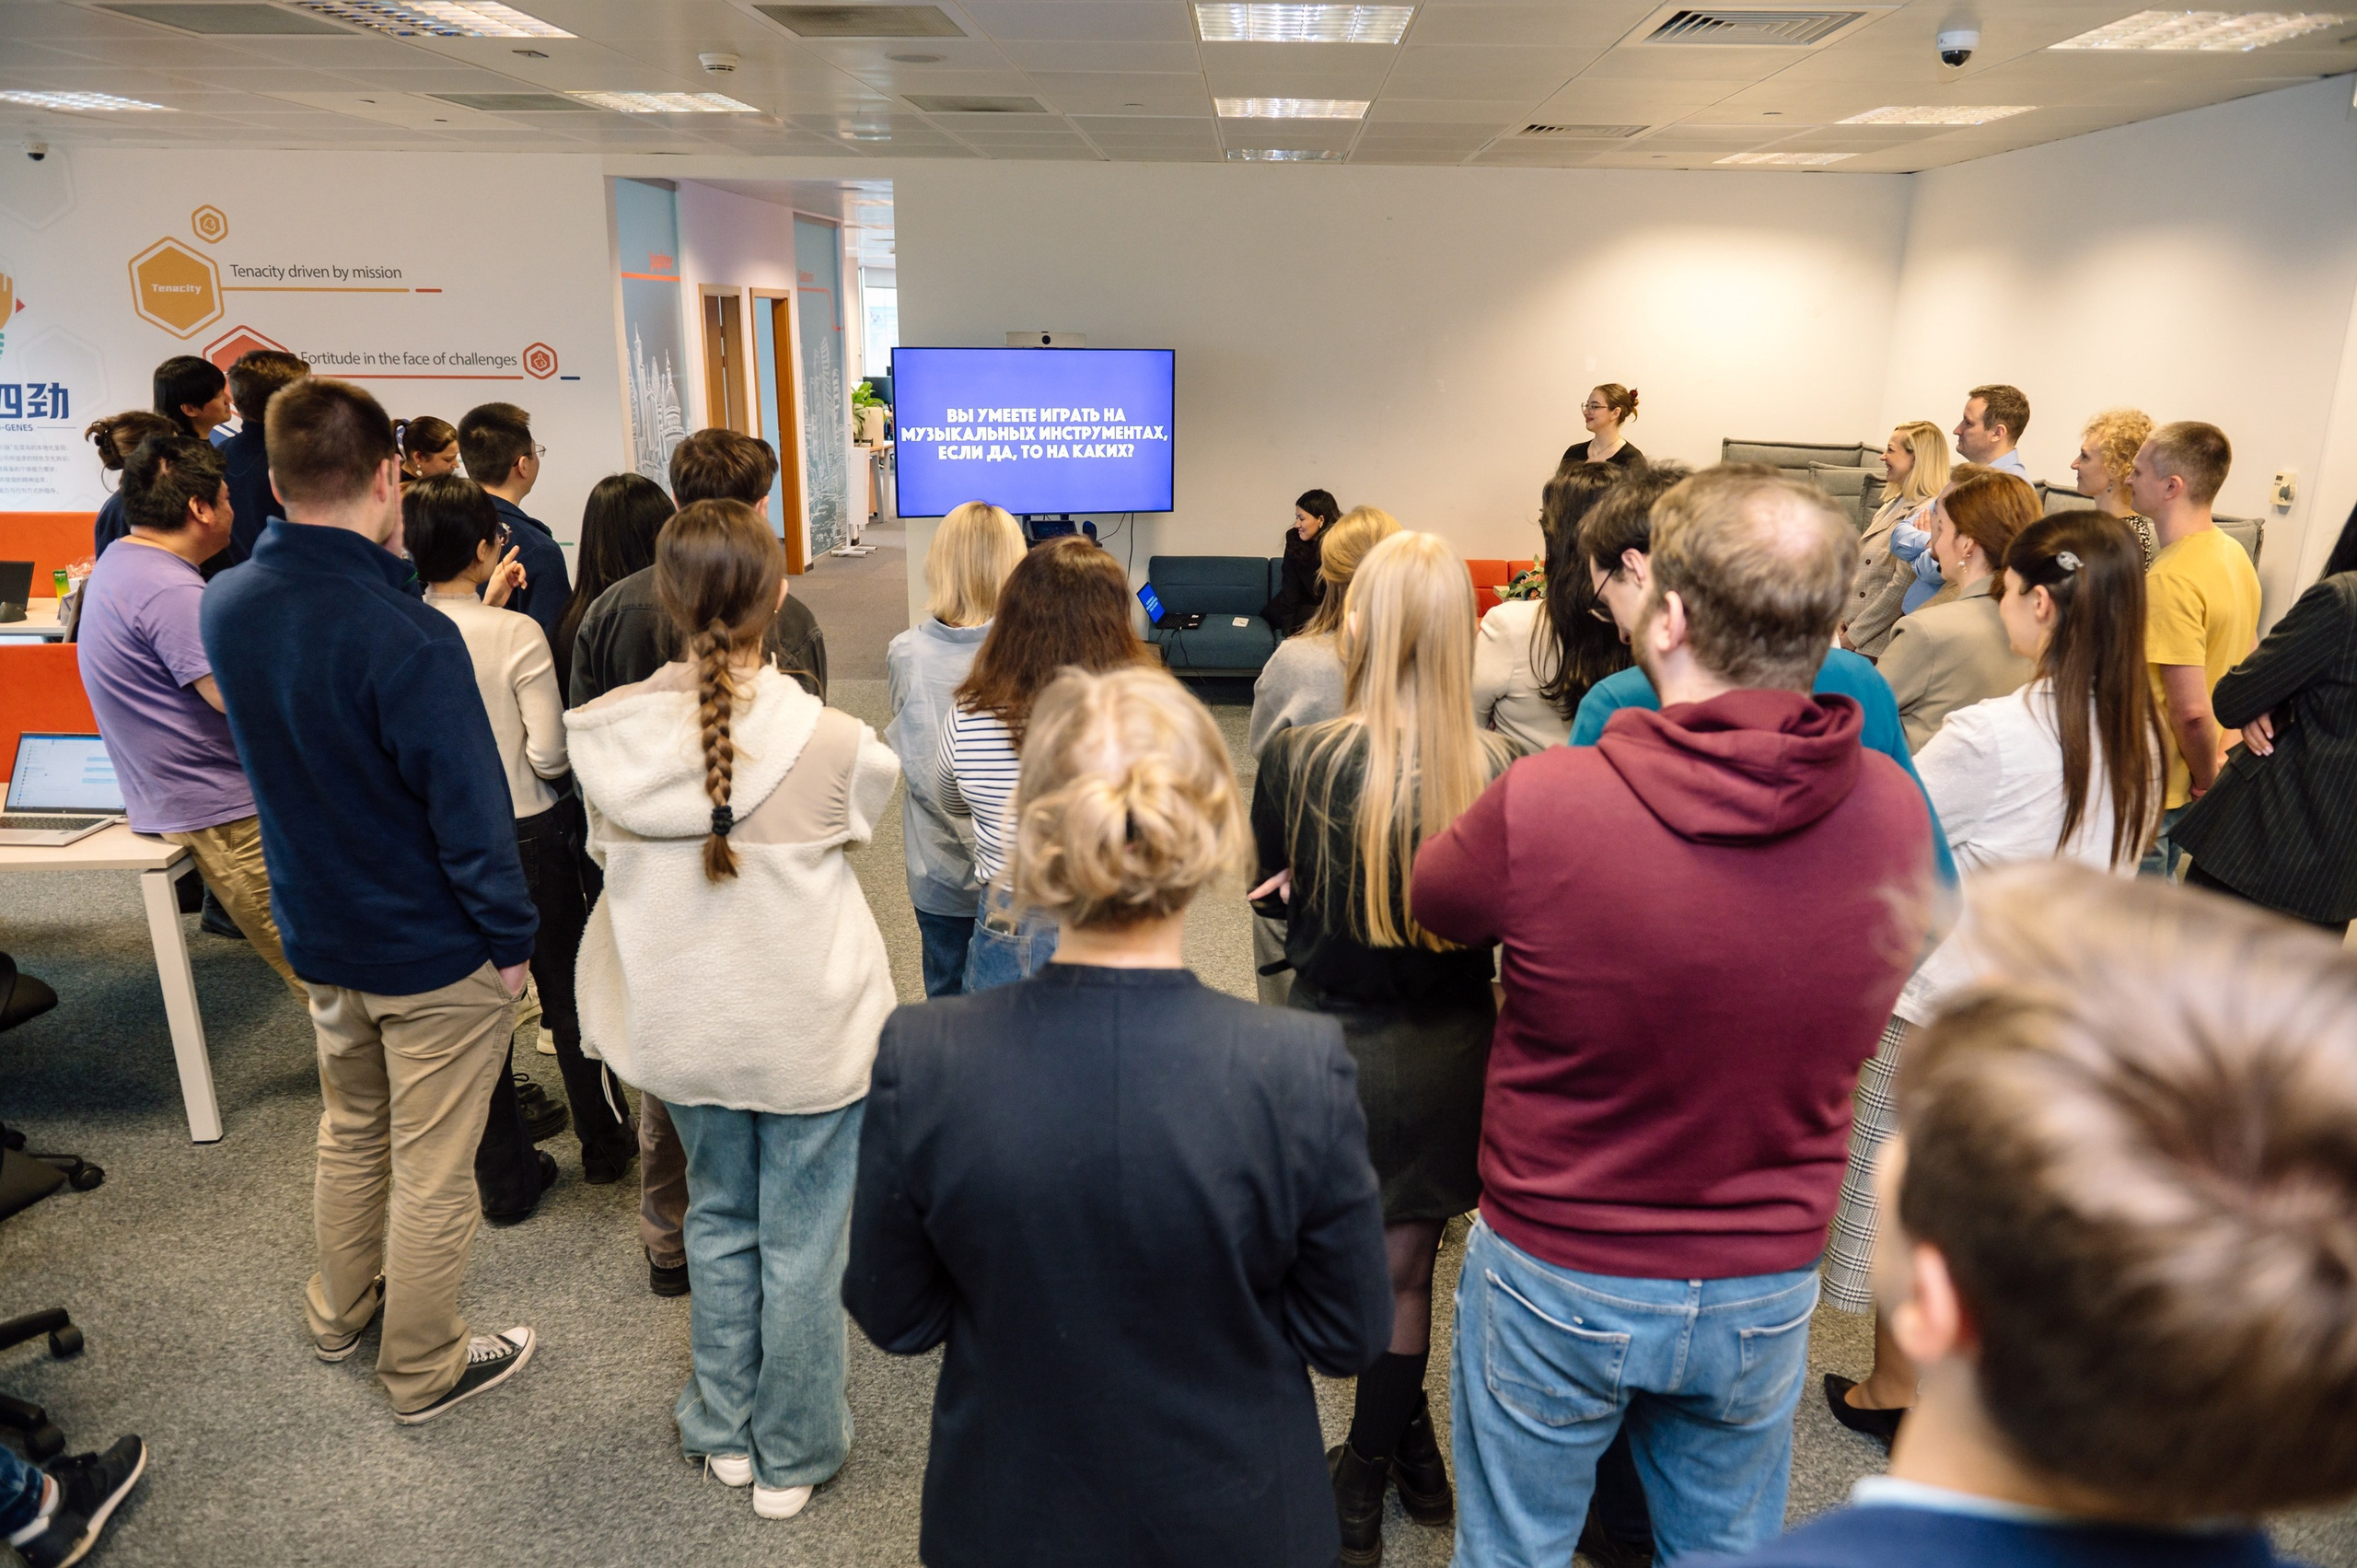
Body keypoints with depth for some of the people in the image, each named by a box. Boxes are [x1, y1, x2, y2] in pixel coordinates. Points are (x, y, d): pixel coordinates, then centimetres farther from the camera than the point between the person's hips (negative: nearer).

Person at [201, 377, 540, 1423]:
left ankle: (341, 1312, 48)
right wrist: (511, 936, -12)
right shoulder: (409, 639, -30)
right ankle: (424, 1370, 29)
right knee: (432, 1169, 11)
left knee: (352, 1128, 28)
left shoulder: (227, 604, -6)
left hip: (318, 933, 7)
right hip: (434, 949, -7)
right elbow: (469, 810, -26)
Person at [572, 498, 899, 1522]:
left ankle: (727, 1433, 42)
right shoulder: (830, 744, -23)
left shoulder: (609, 737, -13)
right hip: (809, 1032, -3)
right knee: (801, 1242, 14)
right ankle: (791, 1458, 32)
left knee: (718, 1219, 24)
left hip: (681, 1024, 4)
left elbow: (606, 852, 3)